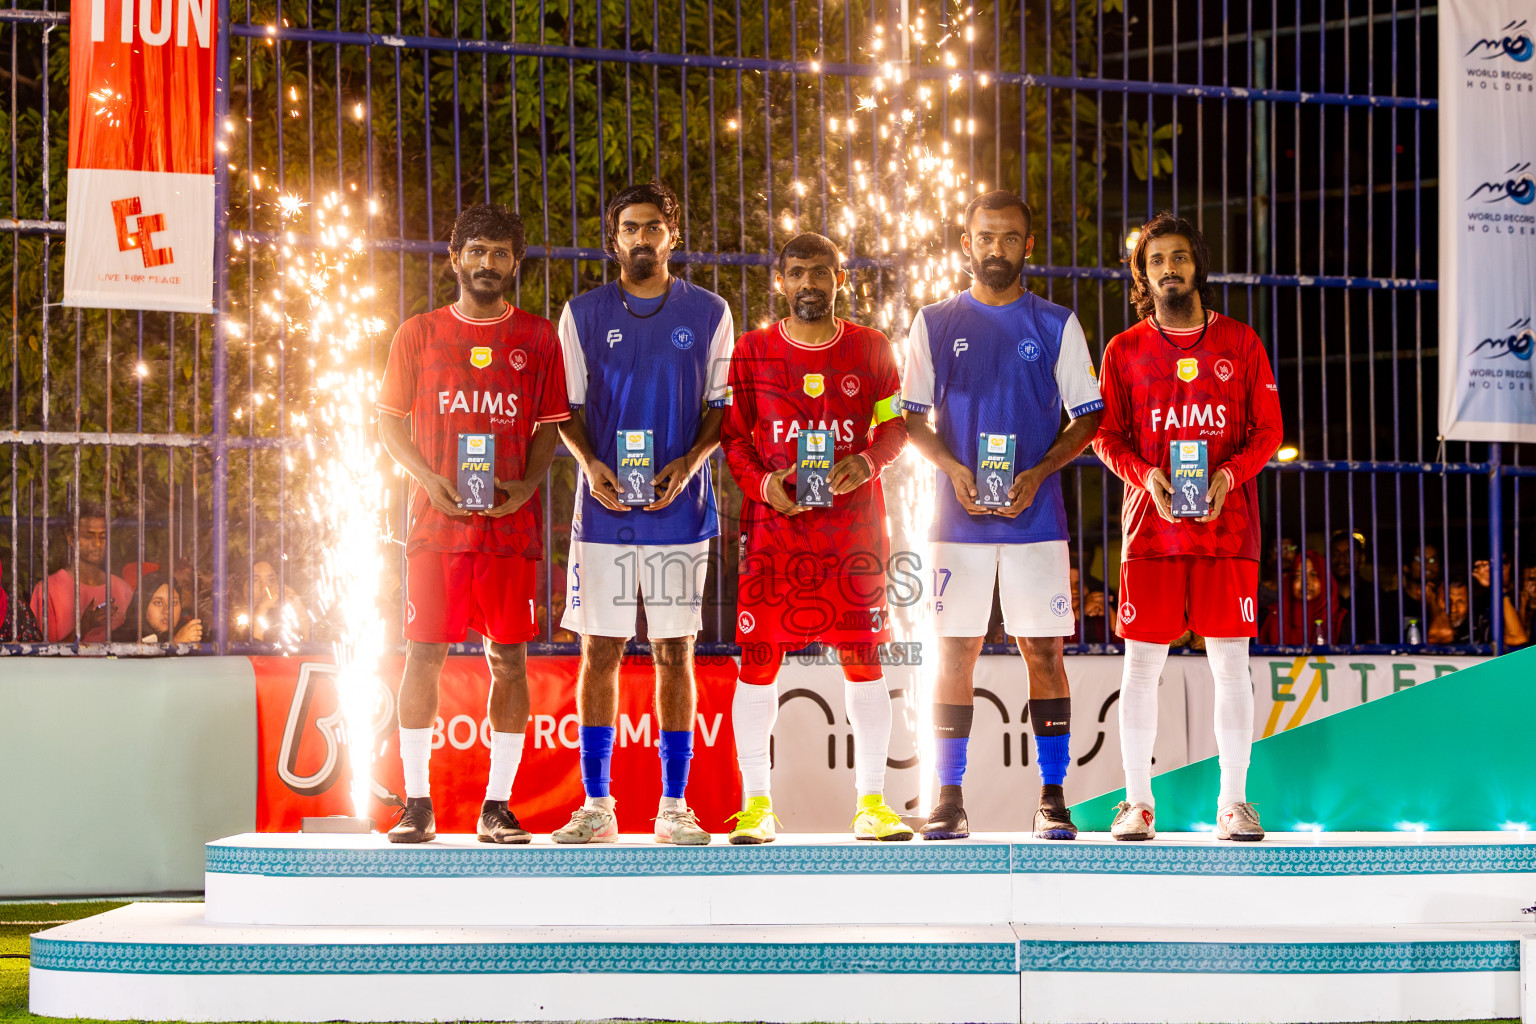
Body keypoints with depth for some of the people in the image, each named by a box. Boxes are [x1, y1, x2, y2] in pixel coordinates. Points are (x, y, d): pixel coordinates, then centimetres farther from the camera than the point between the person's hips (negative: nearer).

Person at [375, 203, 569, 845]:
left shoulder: (537, 338, 9)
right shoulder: (419, 334, 8)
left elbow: (548, 427, 10)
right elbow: (390, 422, 9)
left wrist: (526, 484, -8)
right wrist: (431, 480, -8)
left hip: (512, 522, 1)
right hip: (436, 522, 0)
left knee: (508, 659, 1)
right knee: (423, 654, -3)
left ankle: (497, 806, 7)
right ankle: (417, 804, 3)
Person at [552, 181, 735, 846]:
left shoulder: (708, 313, 7)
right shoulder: (583, 314, 8)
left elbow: (722, 406, 8)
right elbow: (568, 408, 9)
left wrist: (688, 463, -9)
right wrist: (591, 464, -9)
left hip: (679, 508, 0)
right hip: (604, 509, 0)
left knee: (674, 653, 1)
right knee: (600, 649, 0)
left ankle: (674, 806, 7)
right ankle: (597, 806, 6)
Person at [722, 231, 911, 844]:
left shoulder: (871, 349, 6)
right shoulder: (753, 351, 4)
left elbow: (897, 425, 9)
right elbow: (733, 435, 6)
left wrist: (866, 462, -11)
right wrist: (764, 483, -11)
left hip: (854, 522, 0)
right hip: (774, 522, 0)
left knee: (863, 659, 1)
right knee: (759, 660, -1)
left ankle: (871, 804, 8)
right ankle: (755, 804, 7)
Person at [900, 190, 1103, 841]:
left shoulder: (1057, 326, 6)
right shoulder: (935, 324, 8)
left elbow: (1088, 419, 6)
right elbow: (912, 419, 9)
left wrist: (1038, 473, -9)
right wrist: (951, 467, -9)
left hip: (1035, 514, 0)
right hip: (959, 518, 0)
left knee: (1044, 651, -1)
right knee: (955, 652, 0)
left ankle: (1052, 800, 5)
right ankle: (949, 800, 6)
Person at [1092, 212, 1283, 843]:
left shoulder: (1240, 343, 9)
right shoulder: (1124, 351, 9)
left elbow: (1268, 430, 7)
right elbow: (1106, 435, 6)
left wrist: (1228, 474, -11)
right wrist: (1146, 476, -13)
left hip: (1227, 525, 0)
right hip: (1150, 528, 0)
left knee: (1230, 662, -1)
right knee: (1142, 662, -1)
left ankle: (1234, 803, 6)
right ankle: (1138, 803, 6)